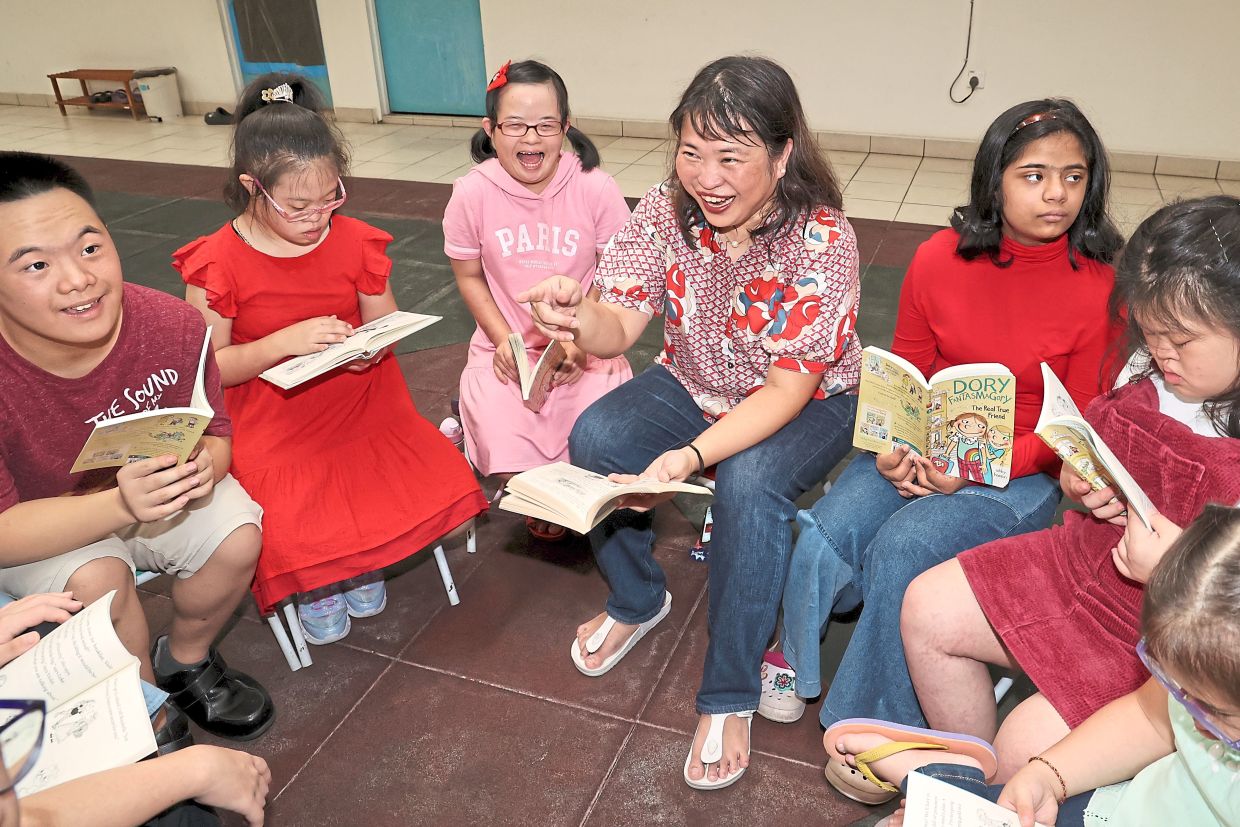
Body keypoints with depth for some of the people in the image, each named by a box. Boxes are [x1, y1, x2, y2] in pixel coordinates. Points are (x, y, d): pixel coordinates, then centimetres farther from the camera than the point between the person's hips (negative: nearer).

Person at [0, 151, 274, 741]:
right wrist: (117, 505, -44)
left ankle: (184, 661, 11)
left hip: (155, 489, 3)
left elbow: (212, 429, -8)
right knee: (96, 580, -30)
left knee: (237, 537, -20)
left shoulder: (171, 324, -23)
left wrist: (202, 466, -33)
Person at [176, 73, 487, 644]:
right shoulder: (217, 263, -9)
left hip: (364, 408, 3)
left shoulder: (356, 241, 0)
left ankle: (361, 565, 19)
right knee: (296, 536, -25)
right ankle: (314, 586, 18)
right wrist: (285, 341, -22)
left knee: (441, 488, -15)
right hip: (274, 429, -3)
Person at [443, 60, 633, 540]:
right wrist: (503, 339, -9)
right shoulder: (472, 194, -8)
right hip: (506, 347, 0)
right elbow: (469, 276, 4)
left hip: (585, 349, 0)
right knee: (512, 462, -20)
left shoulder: (595, 187, -11)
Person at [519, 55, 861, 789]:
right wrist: (578, 316, -42)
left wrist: (691, 456, -41)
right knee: (595, 438, -21)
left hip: (808, 406, -4)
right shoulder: (665, 212, -13)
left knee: (749, 482, -35)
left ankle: (730, 697, -13)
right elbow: (619, 327, -17)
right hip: (694, 386, 4)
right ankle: (638, 599, 7)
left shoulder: (822, 239, -26)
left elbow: (789, 387, -27)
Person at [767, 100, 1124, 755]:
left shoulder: (1100, 286, -10)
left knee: (902, 546, -27)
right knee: (826, 533, -21)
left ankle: (866, 721, -2)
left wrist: (974, 469, -19)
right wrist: (893, 448, -13)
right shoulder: (940, 259, -2)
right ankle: (795, 656, 12)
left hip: (1020, 472, -2)